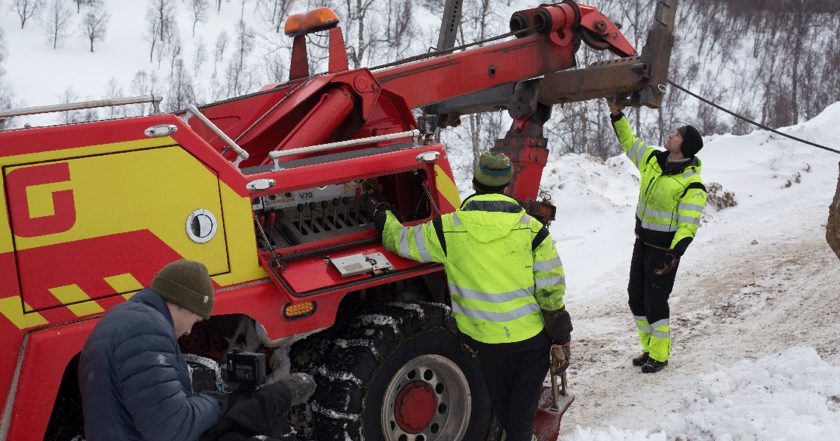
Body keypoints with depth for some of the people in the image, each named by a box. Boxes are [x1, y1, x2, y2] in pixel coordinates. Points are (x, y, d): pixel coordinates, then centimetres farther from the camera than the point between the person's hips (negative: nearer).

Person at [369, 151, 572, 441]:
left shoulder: (447, 229, -12)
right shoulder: (531, 228, -12)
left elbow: (401, 240, 1)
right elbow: (551, 290, -9)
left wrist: (380, 213, 21)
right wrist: (561, 337, 3)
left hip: (486, 340, 1)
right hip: (532, 335, -1)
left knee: (501, 404, 23)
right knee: (523, 408, 16)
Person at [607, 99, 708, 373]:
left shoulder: (692, 184, -20)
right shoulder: (653, 160, 0)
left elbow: (688, 226, -22)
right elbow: (629, 142, 16)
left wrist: (674, 255, -31)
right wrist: (617, 114, 7)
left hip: (665, 249, -8)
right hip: (642, 243, 8)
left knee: (655, 300, -2)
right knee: (636, 296, 13)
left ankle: (659, 356, 14)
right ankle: (649, 348, 29)